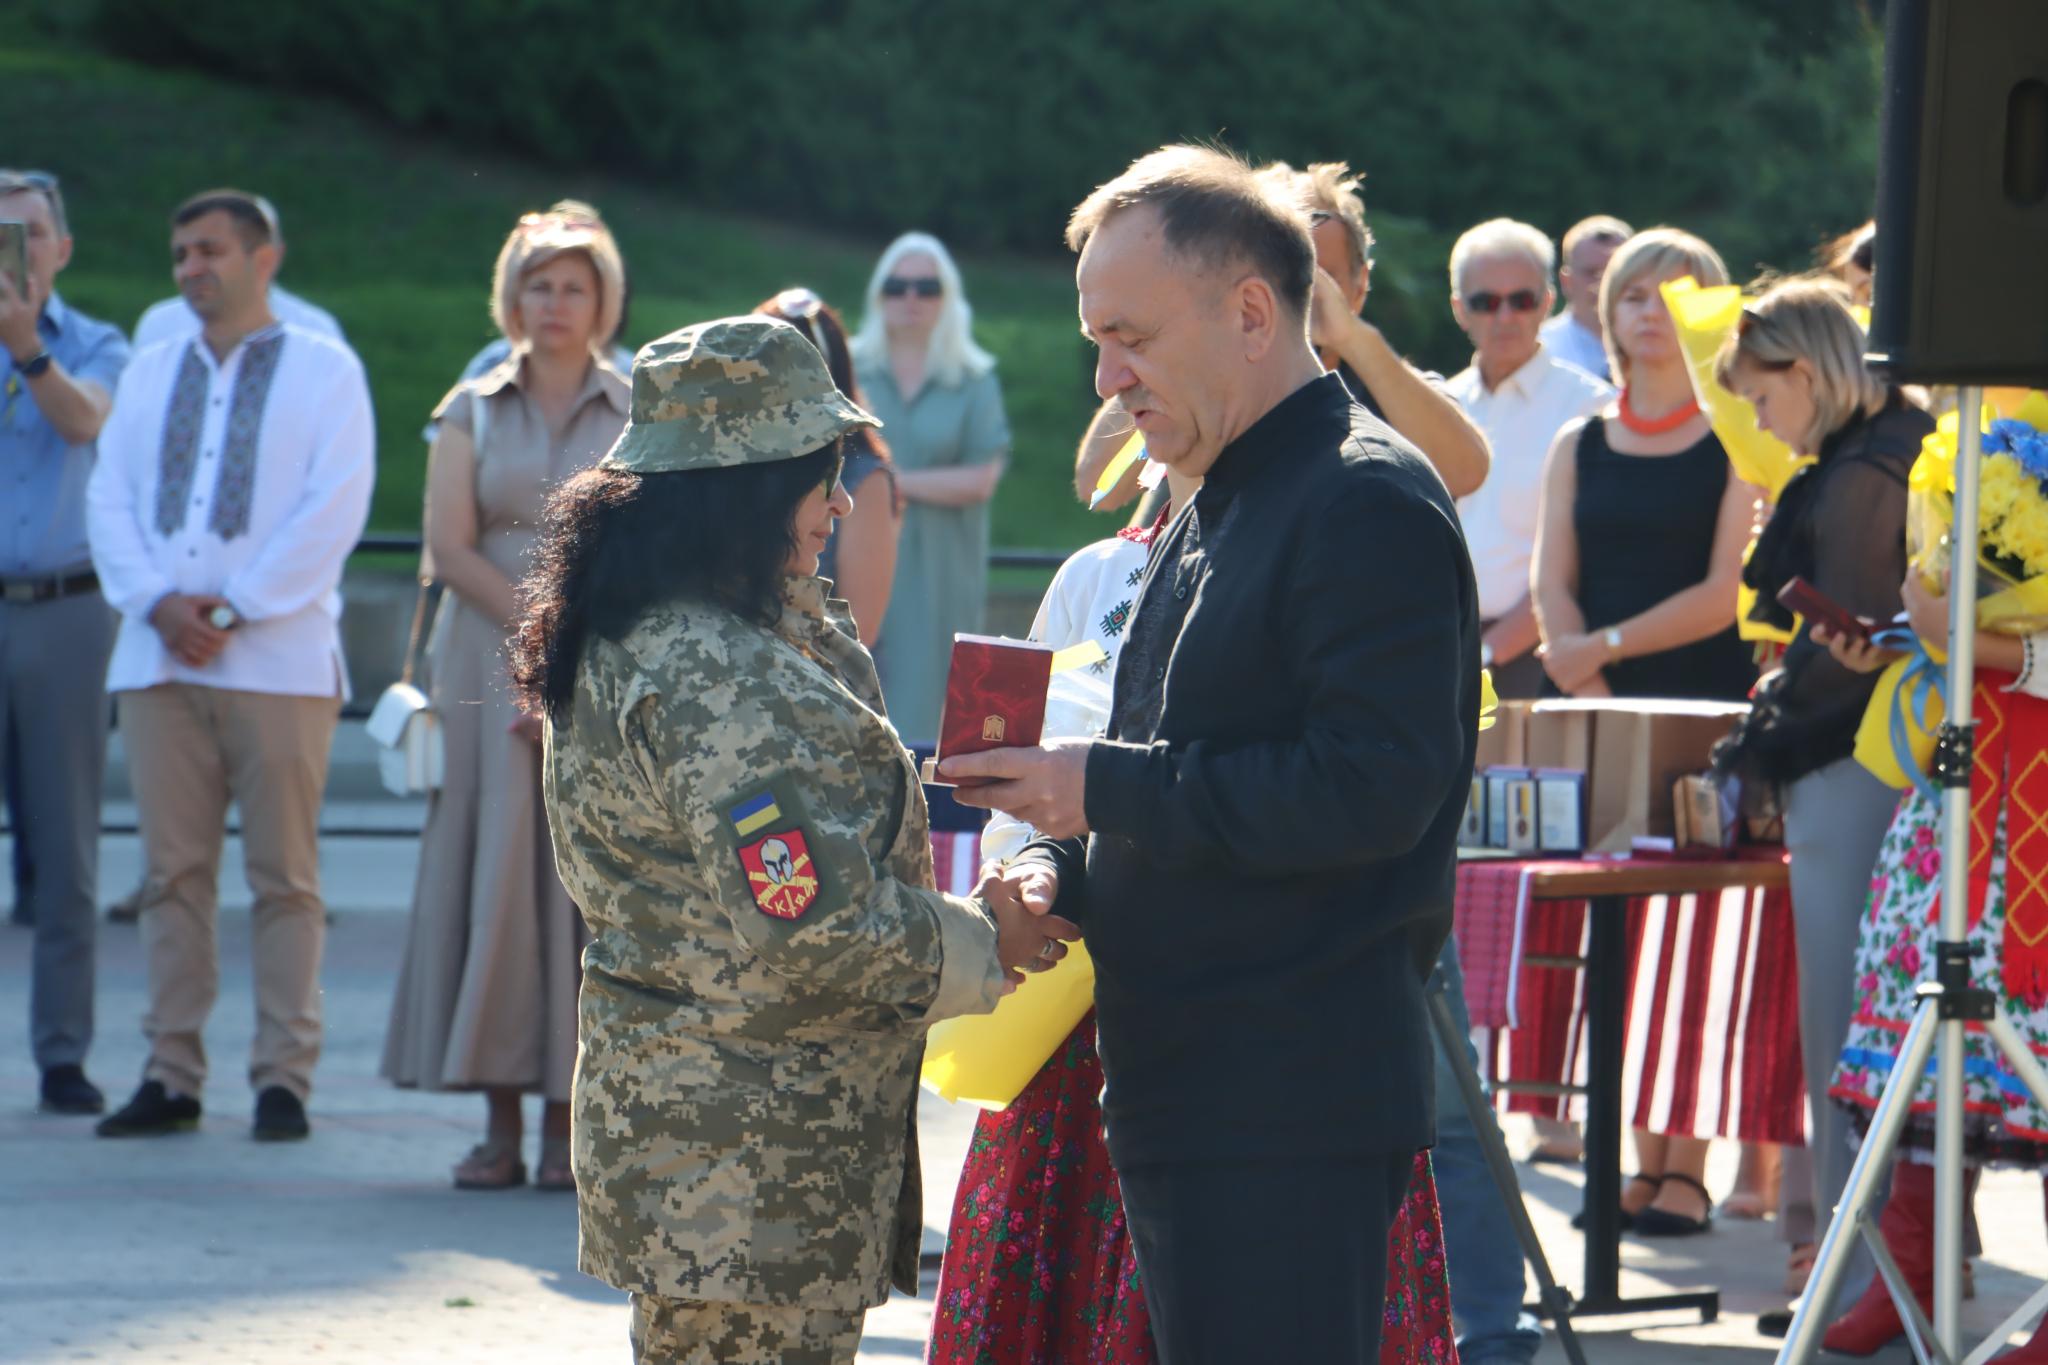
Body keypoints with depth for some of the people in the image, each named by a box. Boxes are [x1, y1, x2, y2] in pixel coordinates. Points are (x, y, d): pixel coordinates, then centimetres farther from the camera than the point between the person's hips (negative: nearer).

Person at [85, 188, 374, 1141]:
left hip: (279, 659, -4)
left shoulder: (323, 371, 4)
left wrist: (233, 610, -12)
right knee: (171, 874, 2)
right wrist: (157, 601, -7)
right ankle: (172, 1075, 5)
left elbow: (334, 510, -6)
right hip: (159, 659, 4)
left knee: (284, 878, -4)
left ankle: (283, 1078, -1)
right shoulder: (151, 373, 18)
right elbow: (110, 498, 11)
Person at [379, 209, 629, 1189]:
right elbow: (449, 546, 1)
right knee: (492, 867, -4)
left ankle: (566, 1118, -3)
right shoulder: (472, 411, 10)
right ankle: (500, 1120, -2)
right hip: (489, 661, 1)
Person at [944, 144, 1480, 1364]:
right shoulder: (1215, 514, 20)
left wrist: (1105, 787, -17)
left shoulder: (1371, 503, -12)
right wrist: (1066, 870, 6)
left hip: (1297, 1114, -10)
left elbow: (1373, 789, -22)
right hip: (1180, 1100, 10)